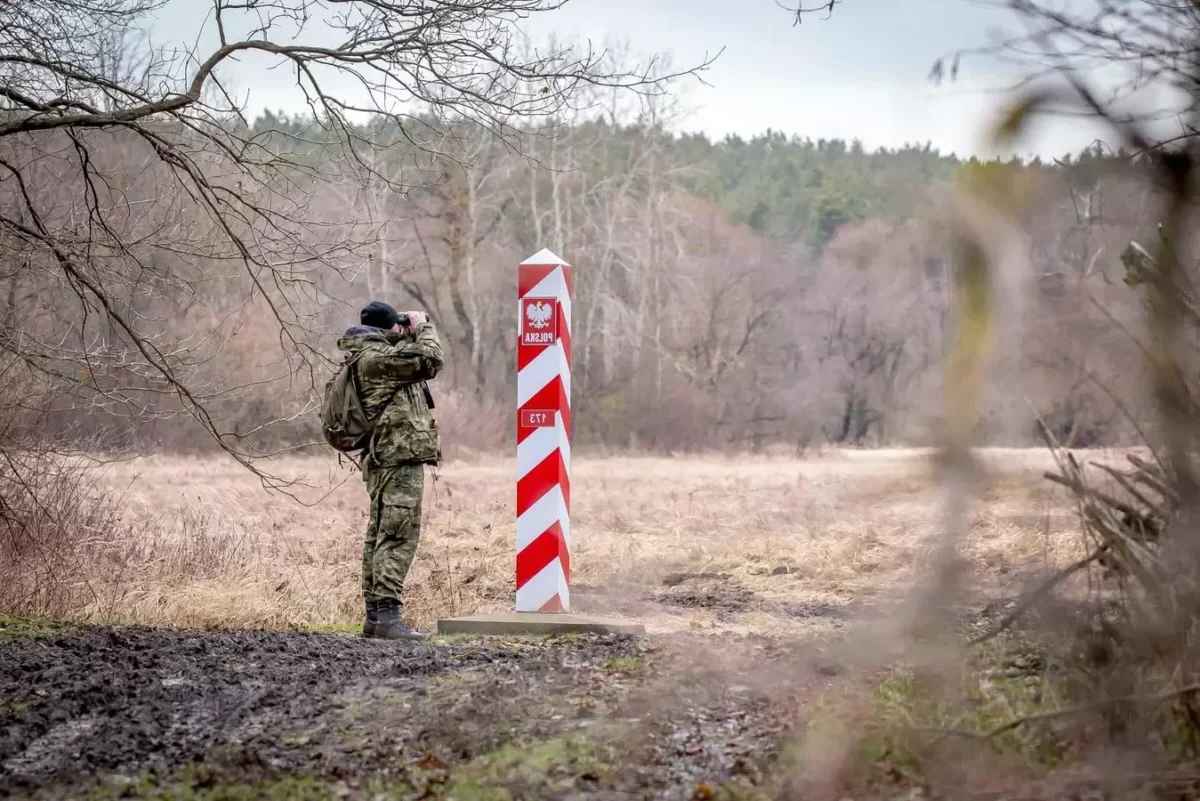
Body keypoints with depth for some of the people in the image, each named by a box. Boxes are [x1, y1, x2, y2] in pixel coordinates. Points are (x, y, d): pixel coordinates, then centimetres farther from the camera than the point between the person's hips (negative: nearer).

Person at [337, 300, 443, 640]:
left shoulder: (369, 356, 17)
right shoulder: (378, 357, -13)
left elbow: (411, 358, 29)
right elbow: (430, 361, -15)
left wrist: (413, 334, 15)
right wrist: (423, 326, 0)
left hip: (382, 459, 11)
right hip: (401, 457, -11)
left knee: (379, 536, 11)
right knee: (398, 536, -13)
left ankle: (374, 615, 15)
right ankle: (388, 615, -17)